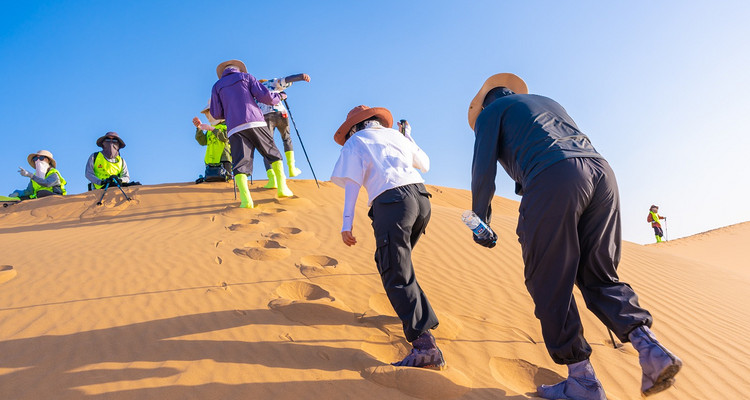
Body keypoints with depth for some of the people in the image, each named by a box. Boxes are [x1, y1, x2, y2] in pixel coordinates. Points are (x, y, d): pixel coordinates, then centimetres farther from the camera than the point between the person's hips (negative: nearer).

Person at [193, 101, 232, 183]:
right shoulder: (211, 128, 24)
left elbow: (225, 137, -12)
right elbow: (203, 142, 12)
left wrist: (211, 129, -15)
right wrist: (199, 128, -2)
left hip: (223, 160, -5)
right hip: (211, 163, 5)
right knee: (209, 179, -8)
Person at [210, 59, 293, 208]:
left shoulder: (217, 86, 22)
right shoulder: (246, 77, 17)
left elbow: (216, 114, 14)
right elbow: (265, 96, 4)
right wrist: (279, 97, 23)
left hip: (234, 128, 1)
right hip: (255, 122, -1)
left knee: (240, 163, -5)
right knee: (273, 153, 13)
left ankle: (246, 200, -23)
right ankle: (282, 188, 2)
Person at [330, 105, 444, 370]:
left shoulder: (355, 142, 13)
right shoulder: (396, 135, 26)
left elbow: (352, 184, 0)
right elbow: (425, 164, 36)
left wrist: (347, 224, -3)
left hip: (391, 201, -6)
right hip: (421, 197, 6)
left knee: (396, 276, -11)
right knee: (395, 260, 28)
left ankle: (425, 344, -24)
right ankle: (421, 317, 40)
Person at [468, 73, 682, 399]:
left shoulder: (491, 111, 19)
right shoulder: (548, 102, 37)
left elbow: (484, 170, 9)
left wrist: (480, 220, 20)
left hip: (553, 180, -6)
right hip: (601, 172, 7)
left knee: (549, 285, 3)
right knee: (598, 276, 14)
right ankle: (652, 350, -3)